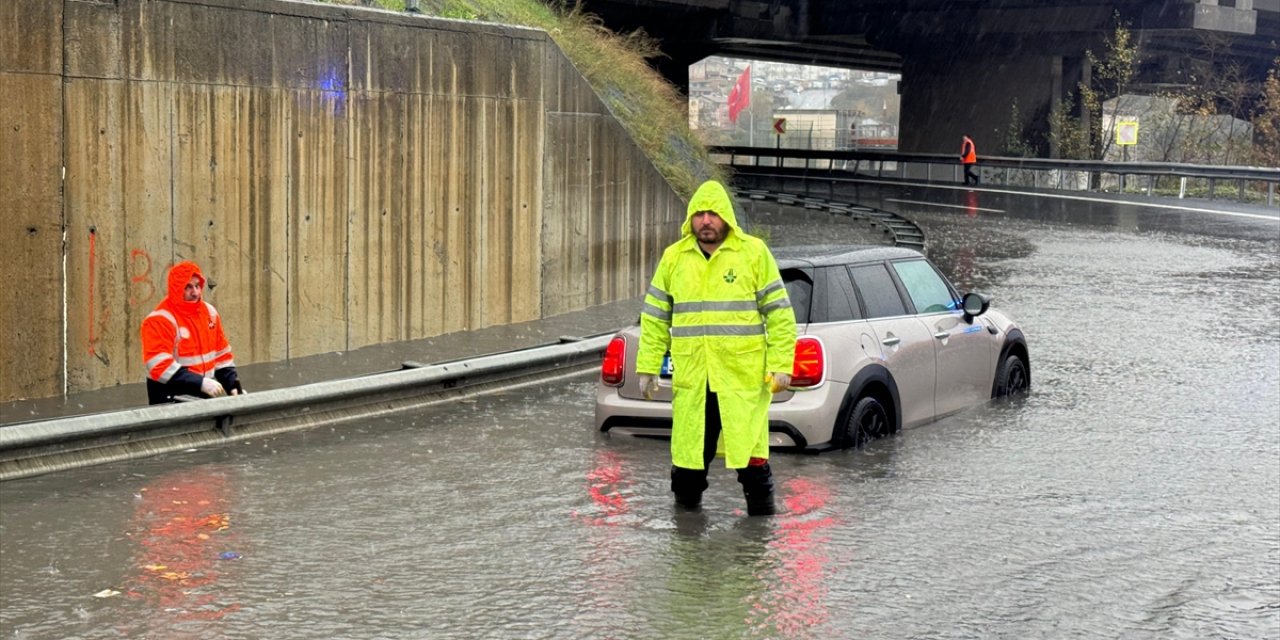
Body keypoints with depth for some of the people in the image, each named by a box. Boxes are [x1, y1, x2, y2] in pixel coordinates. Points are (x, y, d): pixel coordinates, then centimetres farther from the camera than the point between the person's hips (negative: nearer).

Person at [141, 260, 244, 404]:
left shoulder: (209, 312, 9)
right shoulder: (160, 320, -14)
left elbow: (222, 355, 16)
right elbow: (161, 366, -23)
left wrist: (233, 386, 4)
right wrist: (201, 383, -28)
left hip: (204, 396, 6)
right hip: (170, 400, -6)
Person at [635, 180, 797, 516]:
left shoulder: (754, 252, 1)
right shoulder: (674, 258, 10)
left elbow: (779, 312, 1)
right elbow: (655, 316, 15)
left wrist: (781, 364, -7)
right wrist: (648, 366, 8)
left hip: (743, 375, -3)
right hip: (690, 377, 3)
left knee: (748, 442, -4)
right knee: (689, 444, 8)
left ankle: (761, 507, 8)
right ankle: (686, 502, 23)